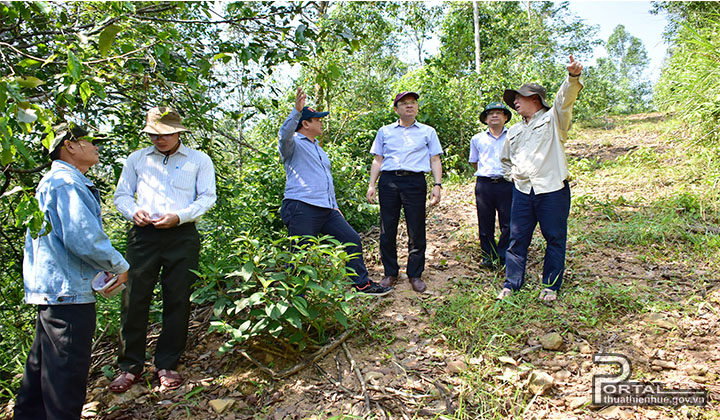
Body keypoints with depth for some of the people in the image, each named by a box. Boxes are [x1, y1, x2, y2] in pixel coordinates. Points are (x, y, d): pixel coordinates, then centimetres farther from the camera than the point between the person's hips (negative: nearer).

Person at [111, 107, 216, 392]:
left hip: (182, 235, -1)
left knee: (177, 301, 0)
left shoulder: (199, 160, 10)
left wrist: (179, 216, -12)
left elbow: (207, 197, 3)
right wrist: (133, 211, -5)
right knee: (135, 298, -1)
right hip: (143, 233, 2)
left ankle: (167, 365, 12)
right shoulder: (137, 159, 17)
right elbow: (122, 194, 17)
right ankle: (130, 366, 11)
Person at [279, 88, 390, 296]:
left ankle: (362, 284, 21)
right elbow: (284, 134, -26)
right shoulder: (294, 144, 0)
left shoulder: (318, 149, 26)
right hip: (301, 209, -9)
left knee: (353, 240, 9)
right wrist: (297, 111, -38)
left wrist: (334, 206, 25)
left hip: (326, 210, 9)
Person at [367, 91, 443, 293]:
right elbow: (377, 160, 16)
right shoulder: (385, 132, 18)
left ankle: (415, 275, 11)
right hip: (388, 181, 1)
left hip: (415, 181, -1)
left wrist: (437, 185, 0)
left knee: (416, 231, -2)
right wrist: (372, 185, 6)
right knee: (387, 230, 2)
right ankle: (390, 273, 15)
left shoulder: (428, 132, 16)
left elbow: (435, 160, 12)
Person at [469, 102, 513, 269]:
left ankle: (502, 257, 15)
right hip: (484, 185, 2)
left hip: (507, 184, -1)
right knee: (485, 224, 6)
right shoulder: (477, 139, 12)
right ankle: (489, 256, 19)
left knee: (508, 224, 0)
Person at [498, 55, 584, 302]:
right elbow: (505, 159, 34)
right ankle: (511, 283, 15)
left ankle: (551, 286, 16)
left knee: (555, 239, 3)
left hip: (553, 190, -5)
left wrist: (573, 77, -36)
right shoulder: (514, 131, 21)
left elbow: (566, 98, -16)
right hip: (522, 191, 5)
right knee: (517, 238, 4)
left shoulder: (553, 119, 4)